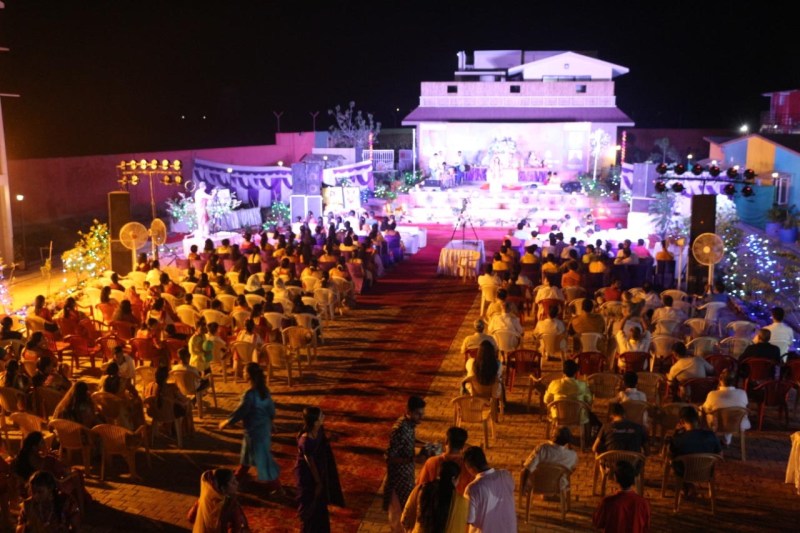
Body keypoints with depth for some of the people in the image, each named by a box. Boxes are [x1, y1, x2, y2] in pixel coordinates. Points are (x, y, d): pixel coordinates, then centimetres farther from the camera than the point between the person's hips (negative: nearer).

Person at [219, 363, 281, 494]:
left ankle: (275, 487, 11)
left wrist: (226, 422, -7)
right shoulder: (264, 390, -3)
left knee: (261, 456, 3)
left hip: (255, 430, -9)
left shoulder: (250, 394, -28)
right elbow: (271, 409, 4)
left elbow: (240, 411, -21)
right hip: (264, 427, 9)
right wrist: (269, 420, 21)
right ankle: (240, 474, 52)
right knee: (248, 451, 29)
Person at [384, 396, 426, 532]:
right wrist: (413, 459, -32)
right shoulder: (400, 429, -30)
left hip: (407, 472, 9)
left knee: (405, 507, 24)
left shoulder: (410, 424, -3)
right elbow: (389, 457, -27)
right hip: (398, 474, -9)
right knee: (398, 509, 8)